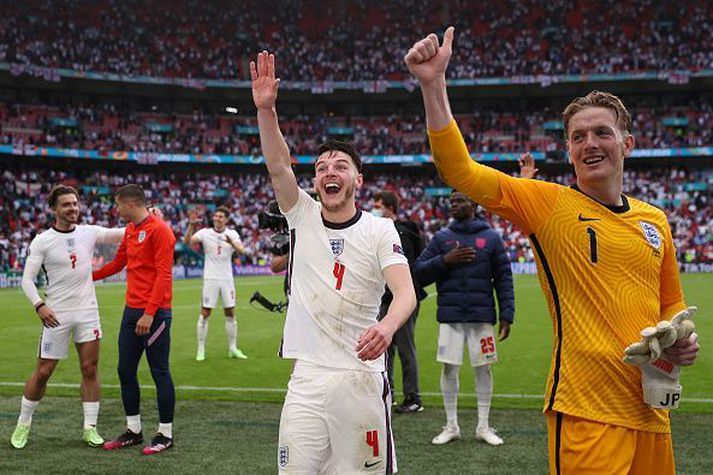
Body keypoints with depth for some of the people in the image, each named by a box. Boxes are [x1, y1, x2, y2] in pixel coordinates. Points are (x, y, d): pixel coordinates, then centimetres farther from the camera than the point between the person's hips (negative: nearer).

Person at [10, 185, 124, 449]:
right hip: (56, 315, -3)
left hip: (87, 312, 3)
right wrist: (39, 305, -22)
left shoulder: (89, 233, 2)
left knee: (90, 370, 2)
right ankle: (23, 423, 23)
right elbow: (27, 279, -7)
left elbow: (126, 234, 4)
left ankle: (90, 427, 11)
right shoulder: (42, 241, -6)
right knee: (43, 372, 3)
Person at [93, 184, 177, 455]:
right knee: (125, 371, 11)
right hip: (131, 311, 9)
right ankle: (133, 431, 23)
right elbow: (118, 264, 28)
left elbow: (164, 275, -17)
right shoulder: (130, 230, 15)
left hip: (154, 313, -8)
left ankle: (166, 435, 9)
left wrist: (149, 313, -21)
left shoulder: (159, 230, -11)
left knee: (159, 372, -1)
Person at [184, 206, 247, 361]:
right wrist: (191, 225, -33)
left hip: (227, 279, 2)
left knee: (230, 314, 7)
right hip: (210, 278, -2)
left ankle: (233, 348, 17)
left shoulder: (232, 234, 2)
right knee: (205, 313, -2)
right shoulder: (205, 232, -3)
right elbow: (187, 241, -18)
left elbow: (241, 251, -14)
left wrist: (231, 243, -34)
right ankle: (201, 349, 7)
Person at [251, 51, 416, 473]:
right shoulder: (303, 216, 7)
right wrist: (266, 109, -20)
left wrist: (387, 326, -37)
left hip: (361, 378, -2)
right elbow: (278, 166, -7)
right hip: (307, 376, 3)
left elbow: (405, 291, -16)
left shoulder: (379, 230, -2)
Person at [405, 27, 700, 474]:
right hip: (587, 410, -5)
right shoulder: (551, 204, -4)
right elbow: (461, 171, -16)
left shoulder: (655, 220, 11)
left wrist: (684, 340, 2)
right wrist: (434, 84, -23)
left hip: (651, 406, 6)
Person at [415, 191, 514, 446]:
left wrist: (506, 316, -2)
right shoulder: (441, 238, 8)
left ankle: (483, 426, 18)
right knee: (449, 369, 3)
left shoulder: (491, 237, 6)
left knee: (483, 368, 5)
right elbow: (420, 272, 5)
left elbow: (504, 279, 5)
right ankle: (451, 426, 17)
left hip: (482, 316, -1)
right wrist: (444, 260, -11)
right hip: (450, 316, 1)